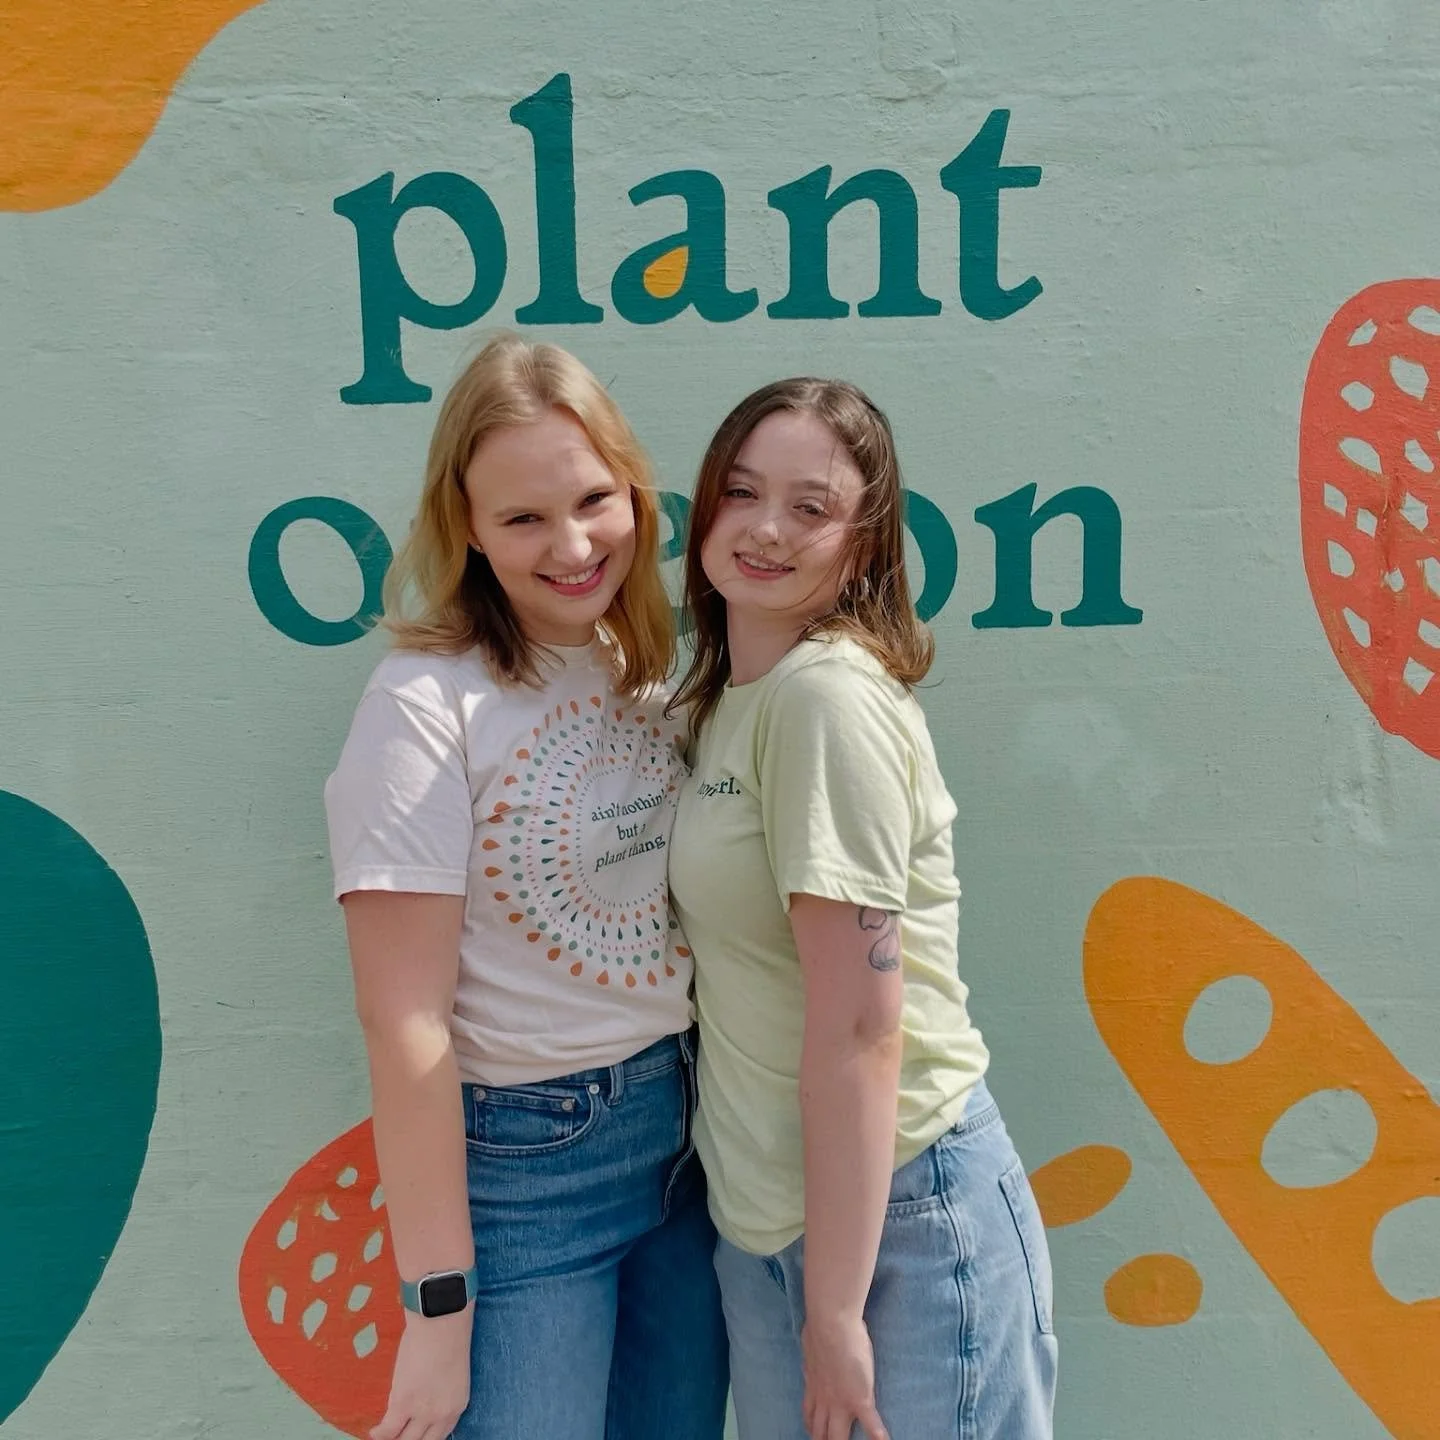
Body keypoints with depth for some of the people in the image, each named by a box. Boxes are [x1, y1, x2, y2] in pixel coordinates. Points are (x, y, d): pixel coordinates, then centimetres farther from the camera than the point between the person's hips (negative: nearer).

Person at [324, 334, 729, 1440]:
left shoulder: (650, 671, 2)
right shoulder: (429, 705, -17)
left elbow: (690, 907, 8)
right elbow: (404, 1022, -17)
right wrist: (439, 1304, -14)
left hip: (685, 1127, 6)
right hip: (519, 1166, -6)